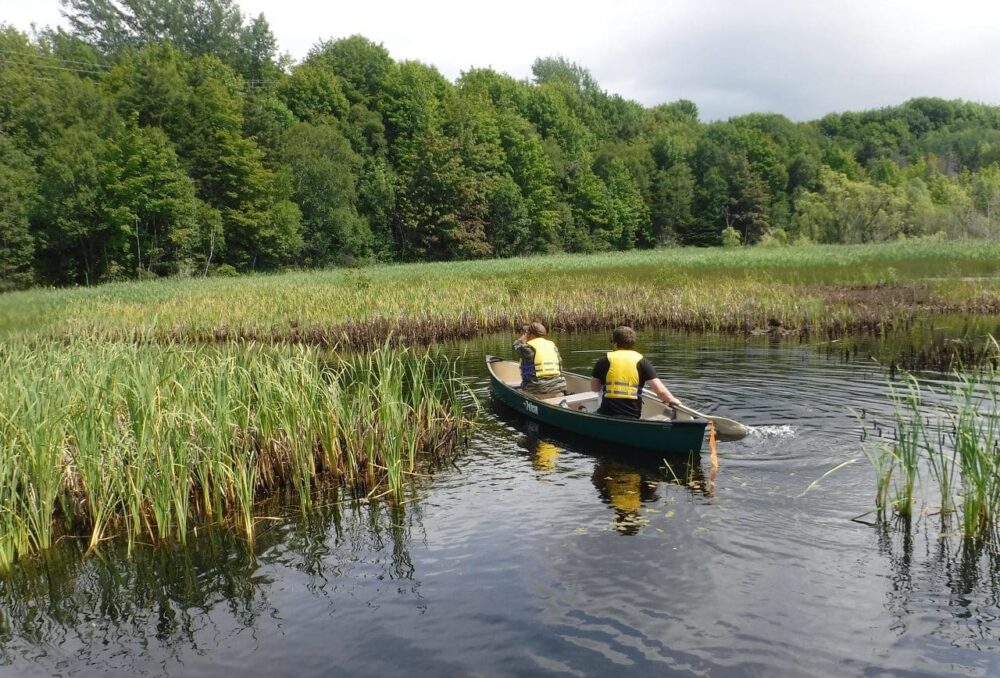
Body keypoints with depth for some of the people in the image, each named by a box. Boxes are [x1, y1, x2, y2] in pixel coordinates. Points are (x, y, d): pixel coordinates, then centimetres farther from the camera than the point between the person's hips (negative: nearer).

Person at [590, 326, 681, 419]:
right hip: (632, 417, 0)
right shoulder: (641, 362, 2)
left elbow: (594, 388, 13)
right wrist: (672, 400, 16)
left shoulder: (604, 360, 2)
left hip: (607, 413, 0)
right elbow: (660, 391, -4)